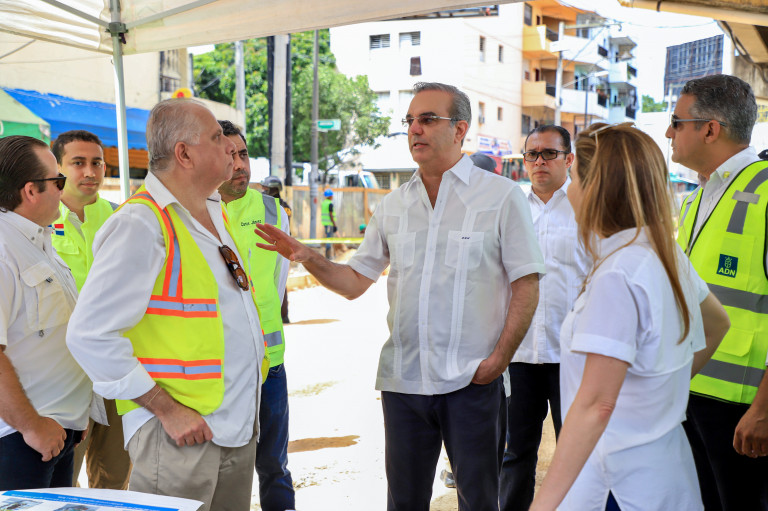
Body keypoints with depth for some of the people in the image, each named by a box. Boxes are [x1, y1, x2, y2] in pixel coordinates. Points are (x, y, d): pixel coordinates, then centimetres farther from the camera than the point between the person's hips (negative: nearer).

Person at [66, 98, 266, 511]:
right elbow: (90, 334, -21)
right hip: (180, 433, -8)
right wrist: (167, 410, -19)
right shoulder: (141, 223, -16)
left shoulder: (215, 214, 11)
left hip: (239, 427, 8)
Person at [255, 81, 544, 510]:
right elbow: (355, 281, 11)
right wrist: (307, 257, -6)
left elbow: (526, 285, -5)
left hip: (472, 380, -4)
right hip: (403, 378, 4)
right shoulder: (394, 206, 10)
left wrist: (500, 358, -13)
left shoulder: (502, 196, -3)